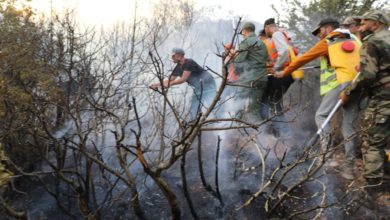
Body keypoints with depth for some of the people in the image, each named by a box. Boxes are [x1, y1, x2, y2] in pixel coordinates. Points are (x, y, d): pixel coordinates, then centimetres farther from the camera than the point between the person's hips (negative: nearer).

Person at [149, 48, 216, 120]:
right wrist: (158, 84, -2)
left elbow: (183, 79, -26)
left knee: (208, 104, -27)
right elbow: (170, 80, 10)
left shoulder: (189, 63, -21)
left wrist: (169, 84, -23)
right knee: (193, 111, 5)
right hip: (198, 89, 9)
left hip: (207, 84, -9)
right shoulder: (178, 68, 4)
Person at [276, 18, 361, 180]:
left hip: (339, 84, -5)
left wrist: (285, 72, 22)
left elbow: (304, 58, 13)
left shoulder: (327, 43, 9)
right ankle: (349, 167, 5)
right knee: (350, 126, 7)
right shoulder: (354, 42, 22)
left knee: (321, 116, 6)